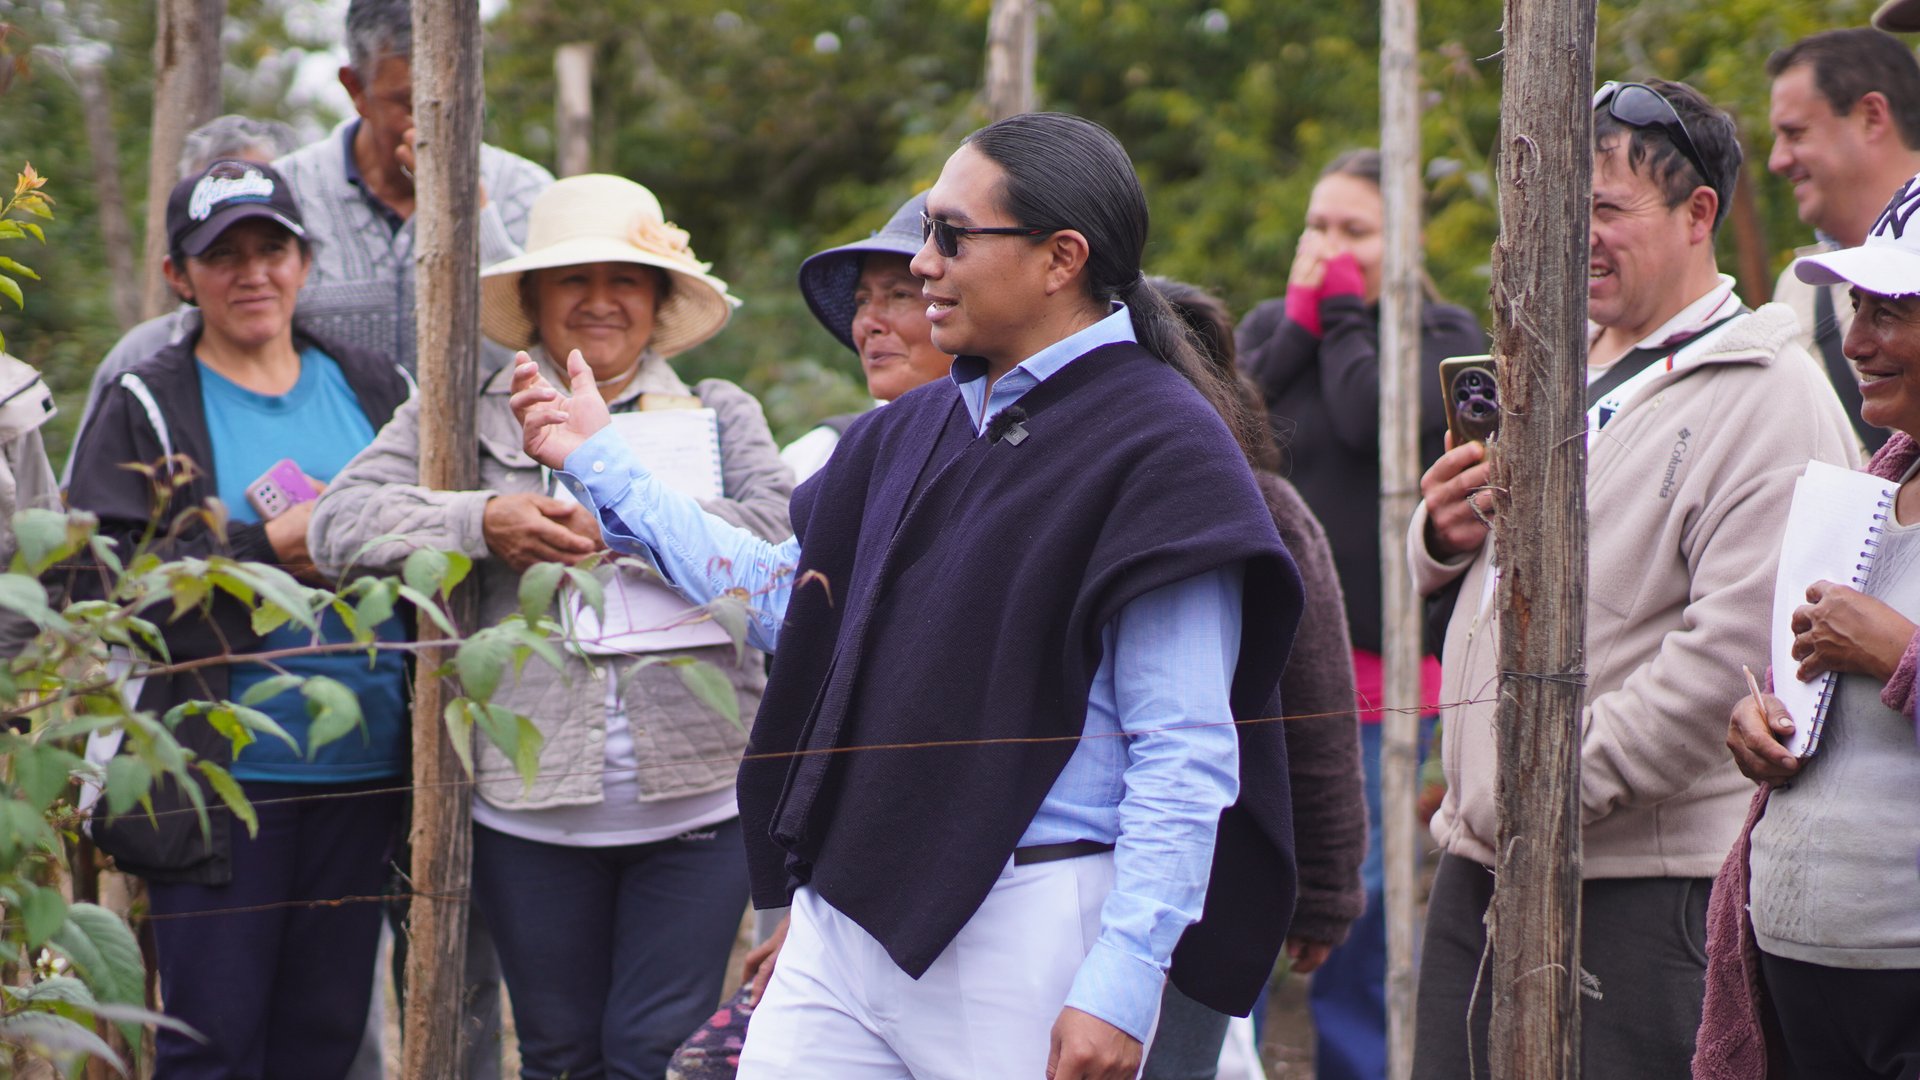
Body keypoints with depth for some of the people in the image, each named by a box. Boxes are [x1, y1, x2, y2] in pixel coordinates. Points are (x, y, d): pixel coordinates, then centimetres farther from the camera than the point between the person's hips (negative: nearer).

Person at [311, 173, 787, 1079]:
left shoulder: (719, 418, 11)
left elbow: (781, 529, -7)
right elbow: (341, 524, -4)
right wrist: (484, 522, -17)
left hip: (694, 802, 0)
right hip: (530, 809, 0)